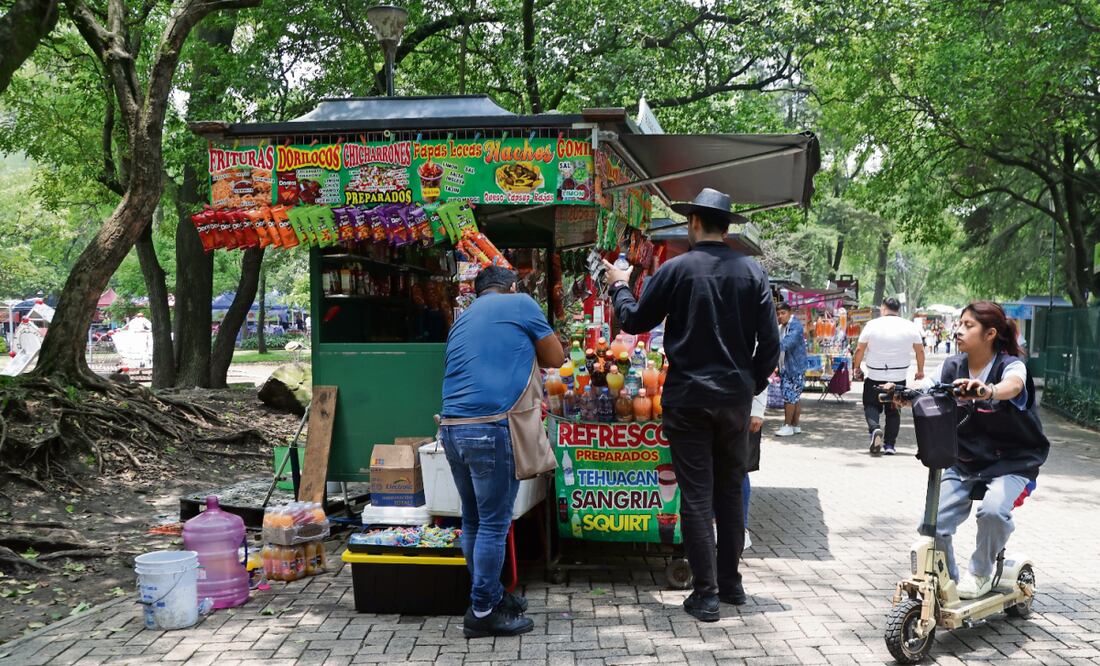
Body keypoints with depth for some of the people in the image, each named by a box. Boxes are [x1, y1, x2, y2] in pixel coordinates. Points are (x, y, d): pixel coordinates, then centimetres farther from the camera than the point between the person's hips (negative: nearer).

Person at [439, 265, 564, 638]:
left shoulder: (462, 319, 23)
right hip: (491, 428, -7)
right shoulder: (520, 304, 5)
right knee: (494, 524, 0)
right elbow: (556, 358, 11)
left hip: (452, 427, 7)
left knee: (473, 521, 16)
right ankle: (483, 613, 5)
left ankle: (490, 594, 28)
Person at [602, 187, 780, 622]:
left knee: (696, 496, 2)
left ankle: (706, 594, 4)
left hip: (688, 398, -3)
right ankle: (730, 582, 23)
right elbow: (769, 342, 0)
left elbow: (634, 322, 4)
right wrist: (752, 384, 15)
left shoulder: (676, 269, -7)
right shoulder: (752, 273, 0)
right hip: (735, 398, 3)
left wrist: (619, 287, 22)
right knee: (730, 491, 16)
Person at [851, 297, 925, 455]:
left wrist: (856, 367, 11)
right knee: (893, 411, 13)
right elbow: (920, 350, 5)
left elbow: (860, 349, -4)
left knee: (871, 405, 11)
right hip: (899, 377, 2)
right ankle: (889, 445, 10)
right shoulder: (910, 326, 0)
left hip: (874, 376, -2)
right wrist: (920, 370, 19)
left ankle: (874, 429, -17)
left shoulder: (872, 324, -6)